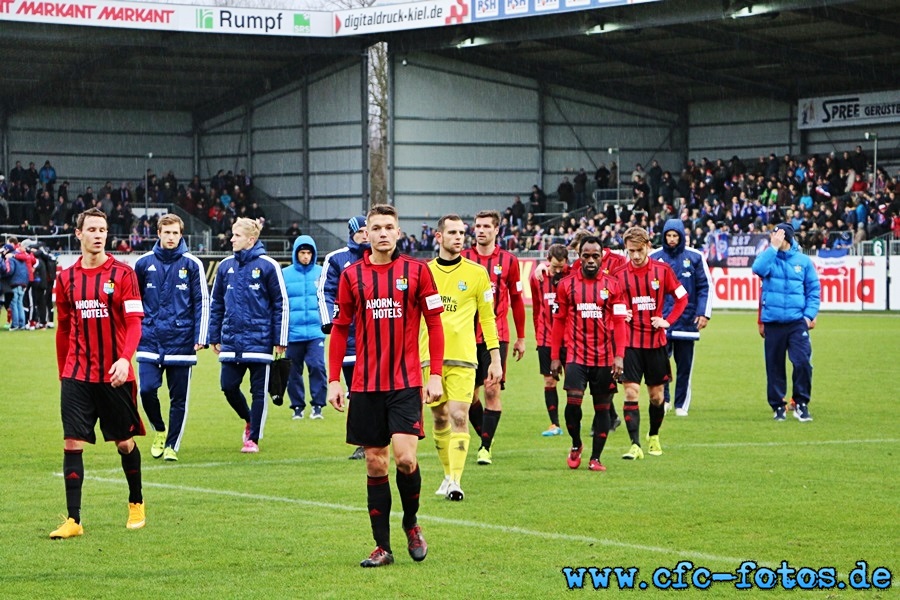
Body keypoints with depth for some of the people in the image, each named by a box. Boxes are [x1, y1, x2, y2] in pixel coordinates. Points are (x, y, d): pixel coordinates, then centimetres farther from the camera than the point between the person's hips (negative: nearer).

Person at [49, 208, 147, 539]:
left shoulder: (122, 274, -3)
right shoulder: (66, 278, 6)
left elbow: (134, 322, -10)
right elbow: (64, 329, 14)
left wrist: (125, 359, -25)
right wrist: (63, 373, 14)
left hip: (115, 375, -2)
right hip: (77, 375, 2)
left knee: (125, 442, 9)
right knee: (72, 443, -7)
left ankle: (136, 504, 31)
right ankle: (73, 520, -5)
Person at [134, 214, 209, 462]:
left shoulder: (192, 264, 0)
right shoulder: (144, 263, 5)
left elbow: (202, 302, 2)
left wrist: (200, 337, -4)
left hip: (181, 342, -1)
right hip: (150, 341, 1)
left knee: (179, 399, 3)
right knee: (147, 390, -10)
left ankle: (171, 445, 15)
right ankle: (160, 432, 16)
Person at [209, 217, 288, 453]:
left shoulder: (267, 265, -5)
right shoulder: (225, 266, 8)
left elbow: (281, 304, -3)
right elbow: (216, 303, 15)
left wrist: (280, 340, -5)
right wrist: (214, 337, 12)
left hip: (258, 340, -4)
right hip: (231, 340, 4)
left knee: (258, 391, 2)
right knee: (228, 387, 2)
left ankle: (253, 438, 12)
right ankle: (249, 420, 28)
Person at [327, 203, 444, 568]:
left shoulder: (416, 271, 0)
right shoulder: (352, 275, 5)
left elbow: (434, 323, 1)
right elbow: (340, 328, 9)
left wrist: (435, 374, -6)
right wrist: (333, 380, 3)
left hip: (406, 383, -2)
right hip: (365, 385, 2)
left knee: (405, 458, -13)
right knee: (375, 464, 4)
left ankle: (411, 524, 14)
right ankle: (382, 547, 10)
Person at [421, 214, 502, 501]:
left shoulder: (476, 272, 2)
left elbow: (487, 317, 6)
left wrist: (496, 359, 2)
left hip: (462, 358, -2)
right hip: (429, 356, 2)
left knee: (458, 417, -13)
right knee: (440, 419, 8)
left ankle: (455, 481, -15)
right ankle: (448, 474, 22)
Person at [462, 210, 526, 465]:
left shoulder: (508, 261, 3)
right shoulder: (463, 258, 4)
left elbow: (517, 300, 9)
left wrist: (521, 338, 10)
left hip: (497, 335, -1)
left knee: (492, 390, -8)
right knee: (469, 392, 3)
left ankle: (485, 448, -3)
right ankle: (484, 436, 25)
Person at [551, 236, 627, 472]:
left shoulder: (612, 285, 4)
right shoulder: (566, 284, 5)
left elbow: (619, 322, 2)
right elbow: (559, 321, 9)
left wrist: (619, 356, -7)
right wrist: (555, 357, 6)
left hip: (605, 358, 1)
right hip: (576, 355, -1)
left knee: (602, 407, 4)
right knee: (573, 401, -13)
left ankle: (595, 457, 13)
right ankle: (576, 445, 13)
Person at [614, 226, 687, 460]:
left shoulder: (662, 270, -1)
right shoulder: (619, 274, -2)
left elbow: (682, 297, 8)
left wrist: (668, 320, -4)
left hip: (656, 341, 1)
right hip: (630, 342, -1)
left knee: (656, 394, 10)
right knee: (631, 392, -10)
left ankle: (654, 438, 31)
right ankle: (635, 445, -11)